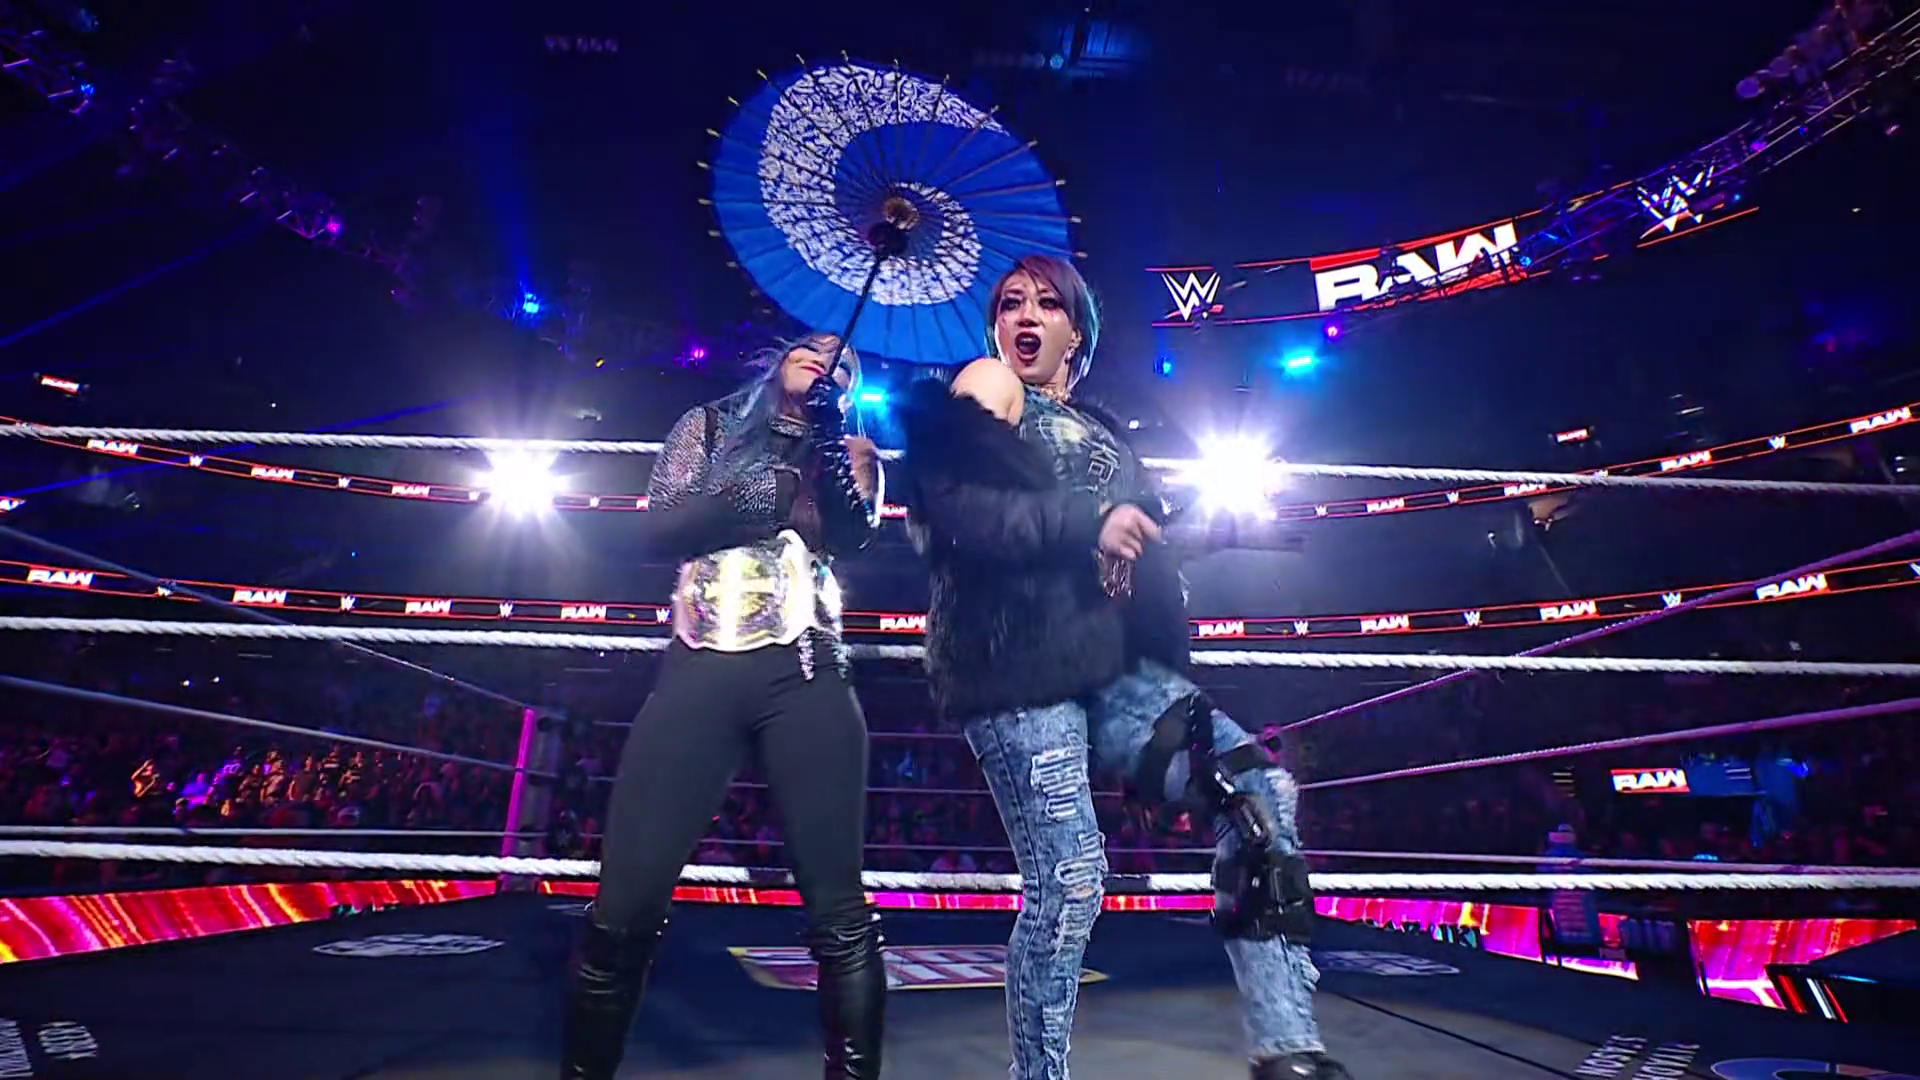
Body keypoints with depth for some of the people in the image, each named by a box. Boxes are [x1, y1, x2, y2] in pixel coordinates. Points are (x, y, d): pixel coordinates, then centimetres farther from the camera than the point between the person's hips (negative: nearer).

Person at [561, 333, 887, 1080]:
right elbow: (656, 529, 4)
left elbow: (854, 532, -4)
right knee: (624, 908, 0)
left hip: (805, 679, 0)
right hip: (699, 673, 0)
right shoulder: (712, 425, 18)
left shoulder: (849, 451, 18)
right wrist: (758, 497, -7)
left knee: (839, 910, -2)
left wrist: (826, 431, -9)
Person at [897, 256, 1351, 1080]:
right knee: (1069, 879, -10)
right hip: (1018, 672, -5)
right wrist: (1086, 522, -14)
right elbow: (955, 515, -11)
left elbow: (1150, 543, 24)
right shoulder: (962, 412, 8)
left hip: (1115, 666, 6)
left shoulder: (1102, 432, 27)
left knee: (1261, 793, -11)